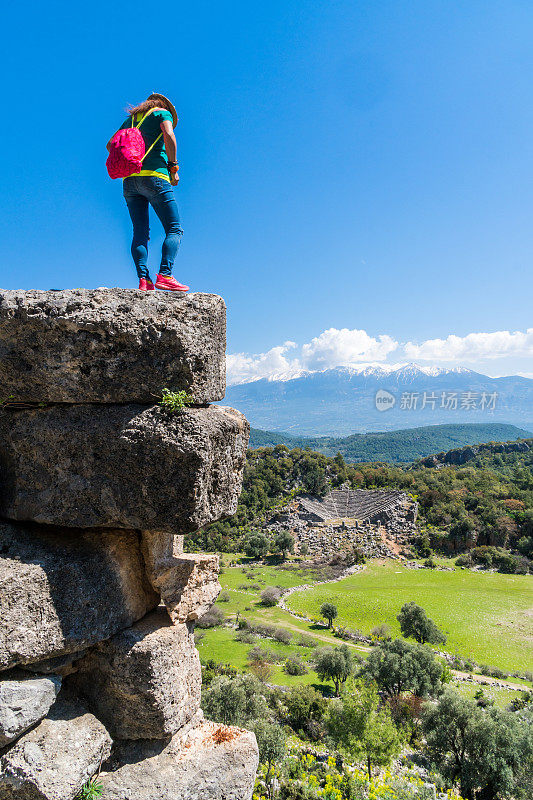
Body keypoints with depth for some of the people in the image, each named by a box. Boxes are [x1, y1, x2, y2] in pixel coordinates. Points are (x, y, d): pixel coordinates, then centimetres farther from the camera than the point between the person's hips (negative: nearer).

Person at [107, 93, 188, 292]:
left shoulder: (131, 118, 26)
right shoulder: (163, 113, 10)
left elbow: (111, 144, 22)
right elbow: (169, 136, -10)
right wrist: (173, 167, -5)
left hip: (130, 180, 6)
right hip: (154, 175, -6)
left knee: (140, 233, 2)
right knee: (174, 229, -5)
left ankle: (143, 279, -13)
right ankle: (164, 275, -23)